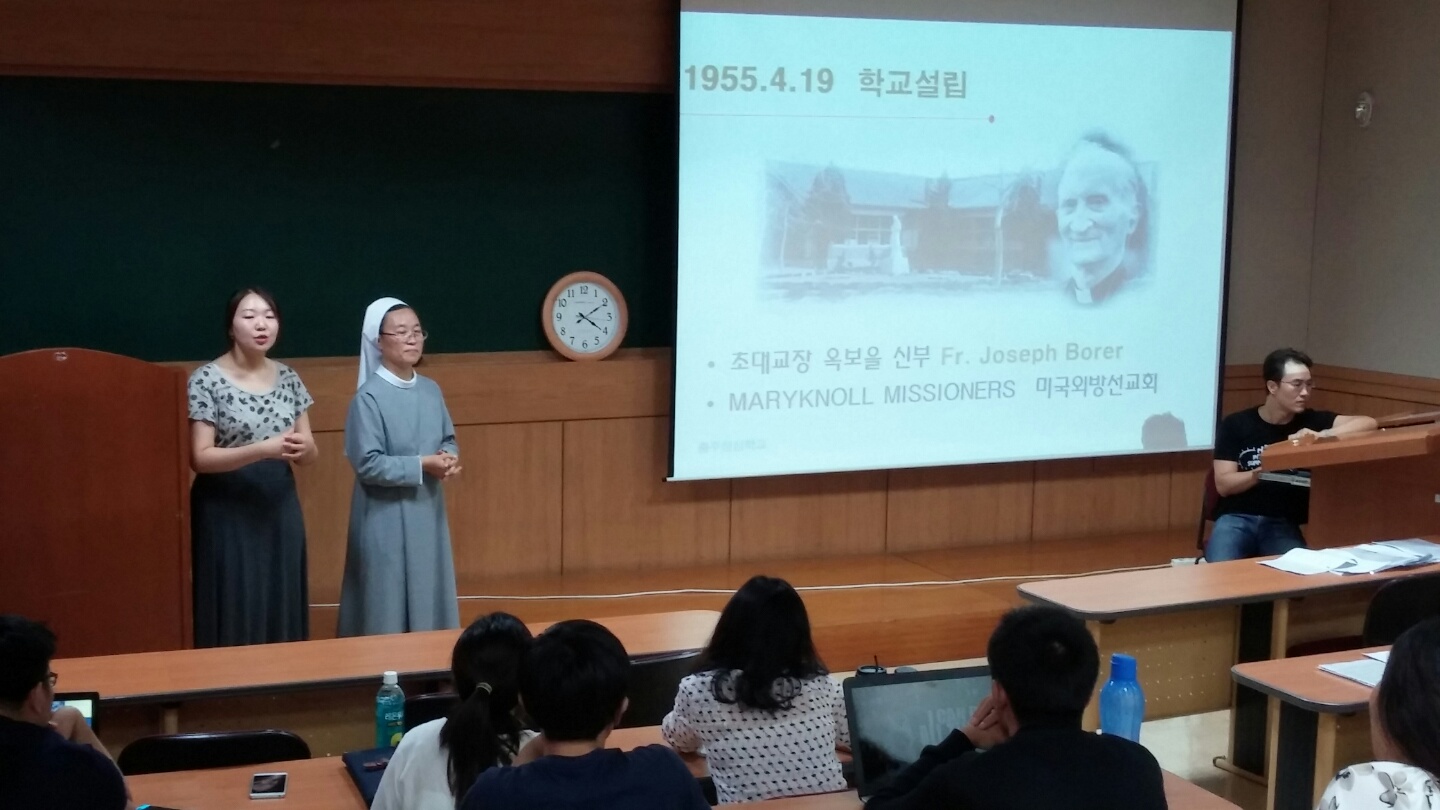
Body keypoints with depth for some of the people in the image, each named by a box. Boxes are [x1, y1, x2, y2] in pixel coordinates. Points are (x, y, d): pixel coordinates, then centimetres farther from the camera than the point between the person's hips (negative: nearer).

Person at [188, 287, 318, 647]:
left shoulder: (288, 378, 7)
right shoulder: (207, 380, -9)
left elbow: (310, 452, 12)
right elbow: (200, 458, -14)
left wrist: (303, 448, -13)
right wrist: (264, 449, -25)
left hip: (280, 508, 5)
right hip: (227, 512, -5)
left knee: (282, 614, 8)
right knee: (234, 618, -2)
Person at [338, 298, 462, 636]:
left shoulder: (431, 390, 6)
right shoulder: (369, 397, -14)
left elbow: (449, 438, 16)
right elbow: (368, 464, -18)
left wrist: (449, 457, -7)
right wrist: (422, 465, -19)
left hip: (428, 511, 6)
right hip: (387, 518, -6)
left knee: (429, 598, 13)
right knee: (389, 607, 0)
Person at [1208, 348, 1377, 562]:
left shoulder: (1311, 421, 6)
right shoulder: (1235, 425, 2)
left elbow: (1369, 423, -4)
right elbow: (1223, 484, -4)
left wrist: (1321, 435, -17)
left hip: (1283, 522, 2)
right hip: (1236, 518, -1)